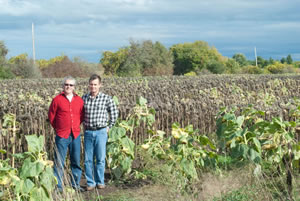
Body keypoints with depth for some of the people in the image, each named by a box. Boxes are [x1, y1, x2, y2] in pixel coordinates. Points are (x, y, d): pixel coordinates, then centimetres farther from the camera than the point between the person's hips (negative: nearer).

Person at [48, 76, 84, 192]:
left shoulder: (79, 100, 7)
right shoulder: (57, 99, -2)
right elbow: (51, 116, 5)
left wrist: (75, 126, 12)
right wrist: (58, 128, 9)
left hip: (75, 135, 3)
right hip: (62, 135, -3)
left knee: (76, 161, 9)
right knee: (59, 162, -1)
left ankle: (75, 184, 20)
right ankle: (58, 186, 7)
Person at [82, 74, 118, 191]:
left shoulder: (106, 98, -5)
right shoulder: (84, 98, 4)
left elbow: (114, 113, 7)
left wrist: (109, 126, 6)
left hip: (101, 132, -2)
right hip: (88, 132, 3)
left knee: (100, 158, 2)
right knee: (88, 159, 4)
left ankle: (100, 181, 15)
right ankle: (90, 183, 13)